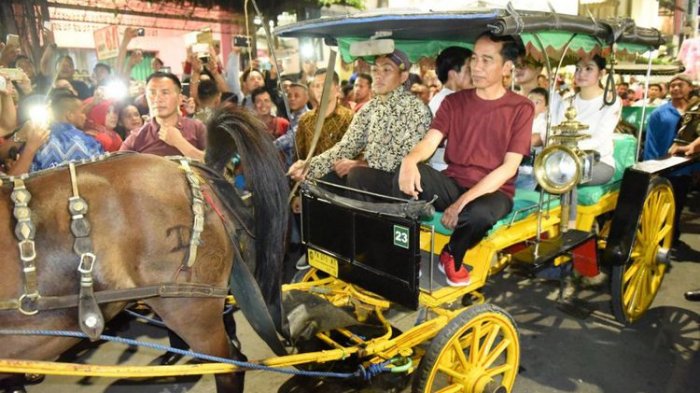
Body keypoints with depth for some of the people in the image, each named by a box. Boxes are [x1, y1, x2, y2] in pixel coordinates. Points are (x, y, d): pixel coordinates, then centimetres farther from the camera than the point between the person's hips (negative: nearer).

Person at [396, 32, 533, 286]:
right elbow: (429, 142, -6)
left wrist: (463, 201, -22)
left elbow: (509, 167, -11)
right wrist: (410, 160, -32)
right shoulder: (454, 101, 6)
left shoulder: (521, 108, -4)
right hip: (451, 183, 2)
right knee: (405, 177, -28)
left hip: (493, 192, -2)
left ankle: (452, 256, -3)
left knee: (479, 213, -38)